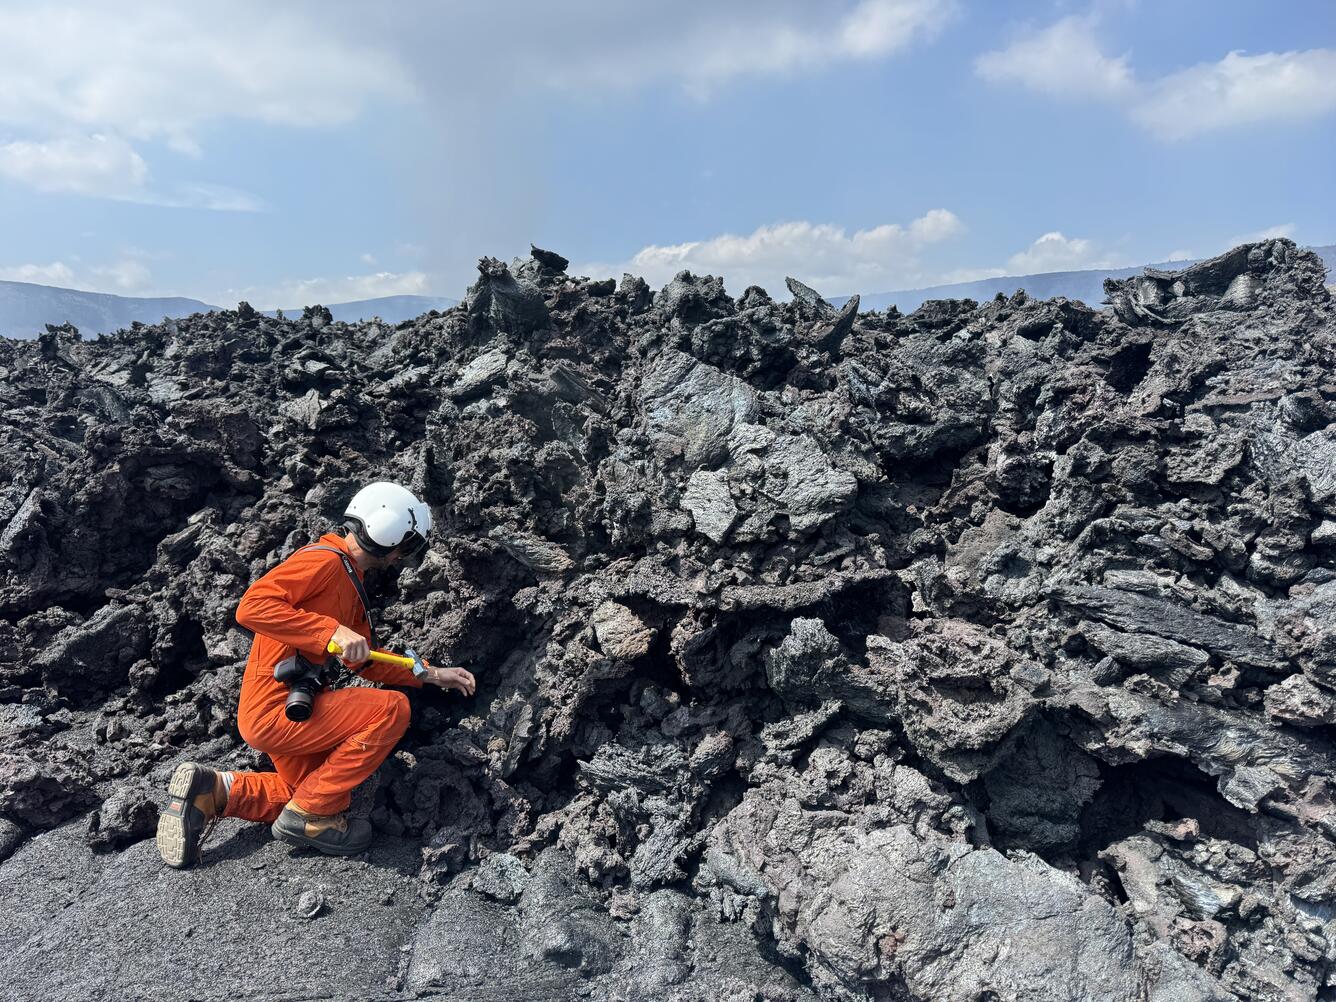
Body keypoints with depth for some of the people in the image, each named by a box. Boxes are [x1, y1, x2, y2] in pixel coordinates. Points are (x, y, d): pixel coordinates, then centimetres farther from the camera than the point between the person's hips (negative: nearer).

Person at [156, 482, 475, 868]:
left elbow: (364, 662, 19)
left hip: (288, 710, 10)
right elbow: (252, 606, -29)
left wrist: (430, 674, 14)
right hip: (273, 710, -10)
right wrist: (333, 631, -32)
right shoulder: (324, 560, -16)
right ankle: (310, 816, -6)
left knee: (319, 793, 22)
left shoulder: (350, 582, 15)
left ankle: (212, 791, 17)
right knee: (392, 709, -16)